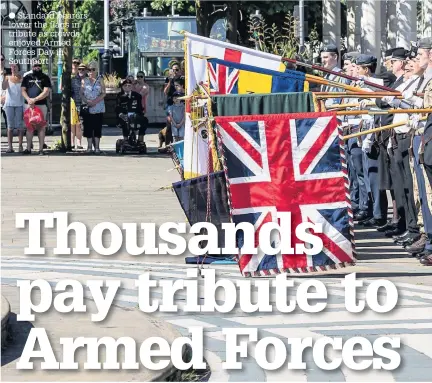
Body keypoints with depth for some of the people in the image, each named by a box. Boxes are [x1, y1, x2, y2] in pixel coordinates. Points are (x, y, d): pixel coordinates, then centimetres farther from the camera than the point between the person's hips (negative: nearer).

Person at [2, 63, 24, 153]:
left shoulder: (21, 78, 3)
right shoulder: (8, 78, 5)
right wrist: (4, 77, -20)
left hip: (19, 105, -1)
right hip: (9, 104, 1)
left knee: (20, 126, -2)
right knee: (10, 126, 1)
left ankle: (20, 146, -1)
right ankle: (10, 146, 0)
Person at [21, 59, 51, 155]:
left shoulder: (45, 78, 4)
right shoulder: (27, 77, 11)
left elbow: (46, 92, -6)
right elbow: (23, 90, 6)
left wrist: (34, 99, -15)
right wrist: (29, 100, -12)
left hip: (41, 105, -2)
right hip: (28, 105, 2)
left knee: (41, 127, -2)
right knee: (29, 127, 4)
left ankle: (41, 149, -2)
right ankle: (28, 148, 8)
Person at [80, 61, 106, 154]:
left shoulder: (100, 80, 7)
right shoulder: (84, 80, 11)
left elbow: (103, 93, 1)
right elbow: (81, 93, 7)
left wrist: (95, 101, -14)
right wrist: (87, 101, -11)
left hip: (98, 107, -1)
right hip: (87, 108, 1)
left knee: (97, 127, -3)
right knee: (88, 127, -1)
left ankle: (97, 146, 1)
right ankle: (89, 146, 5)